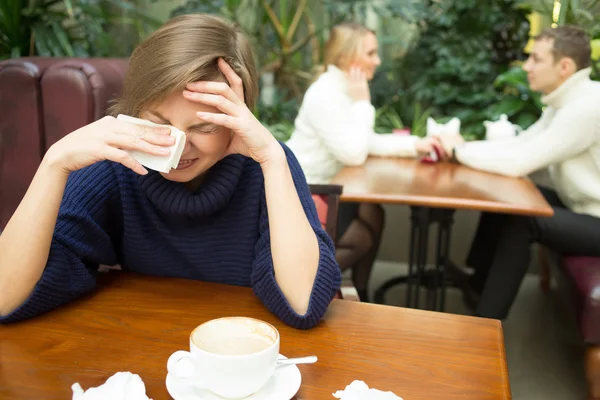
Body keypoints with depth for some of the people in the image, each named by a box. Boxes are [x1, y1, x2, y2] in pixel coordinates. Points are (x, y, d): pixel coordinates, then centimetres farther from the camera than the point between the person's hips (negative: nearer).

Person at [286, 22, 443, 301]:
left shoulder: (345, 89, 6)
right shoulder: (325, 95, -24)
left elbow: (368, 143, 6)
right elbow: (355, 155, -28)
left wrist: (415, 145, -4)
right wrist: (362, 103, -20)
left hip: (319, 187, 9)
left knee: (373, 214, -1)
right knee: (361, 238, -7)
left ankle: (359, 294, 13)